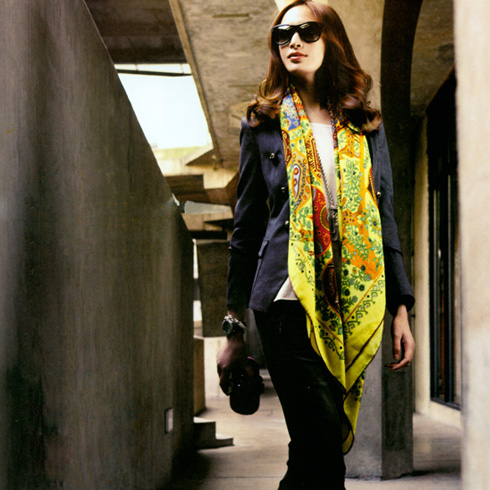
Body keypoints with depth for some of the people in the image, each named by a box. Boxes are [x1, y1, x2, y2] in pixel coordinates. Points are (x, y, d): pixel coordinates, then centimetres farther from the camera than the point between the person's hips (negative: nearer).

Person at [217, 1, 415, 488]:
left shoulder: (366, 127, 17)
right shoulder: (263, 123, 11)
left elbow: (385, 219, 17)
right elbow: (246, 228, 10)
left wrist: (401, 309, 9)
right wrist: (235, 329, 6)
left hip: (355, 306, 3)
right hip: (289, 301, -3)